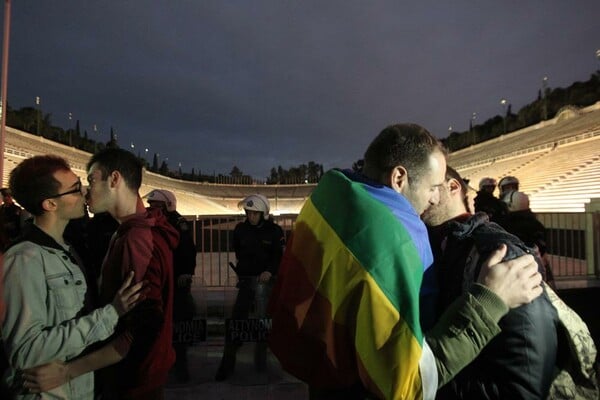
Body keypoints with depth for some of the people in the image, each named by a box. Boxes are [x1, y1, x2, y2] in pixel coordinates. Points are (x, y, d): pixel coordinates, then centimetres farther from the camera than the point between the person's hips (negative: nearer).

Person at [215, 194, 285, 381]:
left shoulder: (274, 231, -5)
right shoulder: (240, 229, 3)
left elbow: (281, 255, -6)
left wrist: (270, 270, -21)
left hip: (265, 280, -2)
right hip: (246, 279, 2)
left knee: (263, 320, 4)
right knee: (237, 318, -2)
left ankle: (260, 359, 19)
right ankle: (228, 362, 7)